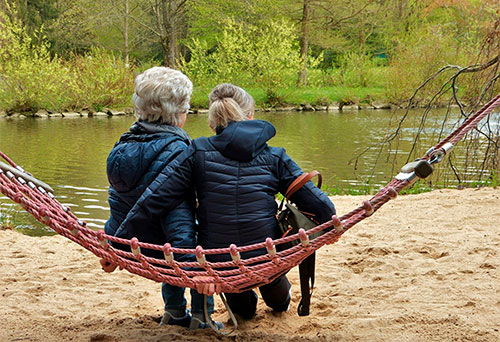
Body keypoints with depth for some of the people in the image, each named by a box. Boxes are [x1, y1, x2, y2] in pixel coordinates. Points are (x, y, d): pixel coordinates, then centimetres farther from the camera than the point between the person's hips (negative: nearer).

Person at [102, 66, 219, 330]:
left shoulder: (124, 145, 3)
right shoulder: (175, 151, -22)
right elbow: (177, 211, -28)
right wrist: (189, 261, -29)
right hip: (157, 253, -8)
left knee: (180, 250, 34)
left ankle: (174, 312, 35)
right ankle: (201, 316, 15)